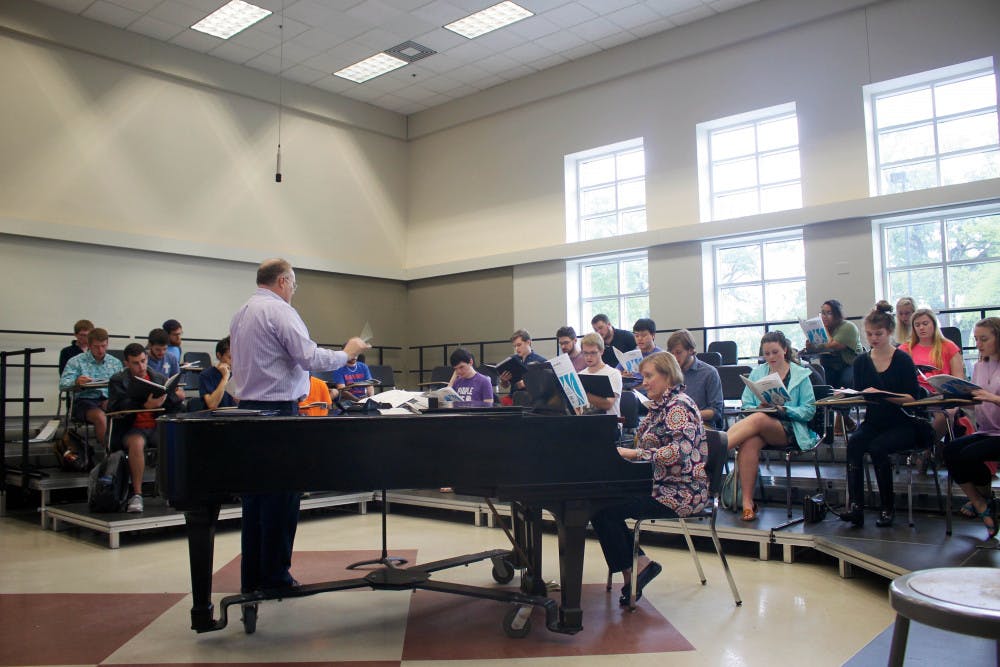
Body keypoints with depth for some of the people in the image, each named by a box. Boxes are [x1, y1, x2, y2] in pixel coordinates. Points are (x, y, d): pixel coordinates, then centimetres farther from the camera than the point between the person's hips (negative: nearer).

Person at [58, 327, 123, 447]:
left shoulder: (116, 363, 18)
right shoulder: (76, 362, 9)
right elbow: (63, 384, -3)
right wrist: (76, 382, -26)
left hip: (108, 400, 2)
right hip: (85, 400, -2)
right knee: (100, 417, -34)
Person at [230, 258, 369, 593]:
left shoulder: (240, 314, 14)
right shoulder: (279, 310, -12)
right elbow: (309, 357, -19)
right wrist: (347, 353, -5)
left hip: (248, 408, 9)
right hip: (278, 409, -9)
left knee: (255, 495, 13)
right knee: (281, 496, -1)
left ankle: (252, 577, 19)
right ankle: (275, 577, 5)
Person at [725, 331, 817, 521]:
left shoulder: (801, 375, 9)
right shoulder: (757, 373, 18)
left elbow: (809, 410, 2)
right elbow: (746, 405, 13)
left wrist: (783, 409, -14)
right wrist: (760, 407, -9)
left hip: (789, 431, -2)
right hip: (759, 428, 2)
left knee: (758, 419, -36)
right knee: (750, 443, -35)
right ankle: (747, 502, -36)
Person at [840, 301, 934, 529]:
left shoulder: (903, 359, -4)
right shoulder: (861, 361, 8)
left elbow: (913, 397, -12)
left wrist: (881, 395, -24)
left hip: (902, 424, -3)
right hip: (873, 422, 3)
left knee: (877, 447, -31)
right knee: (853, 443, -28)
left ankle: (888, 508, -13)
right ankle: (855, 506, -31)